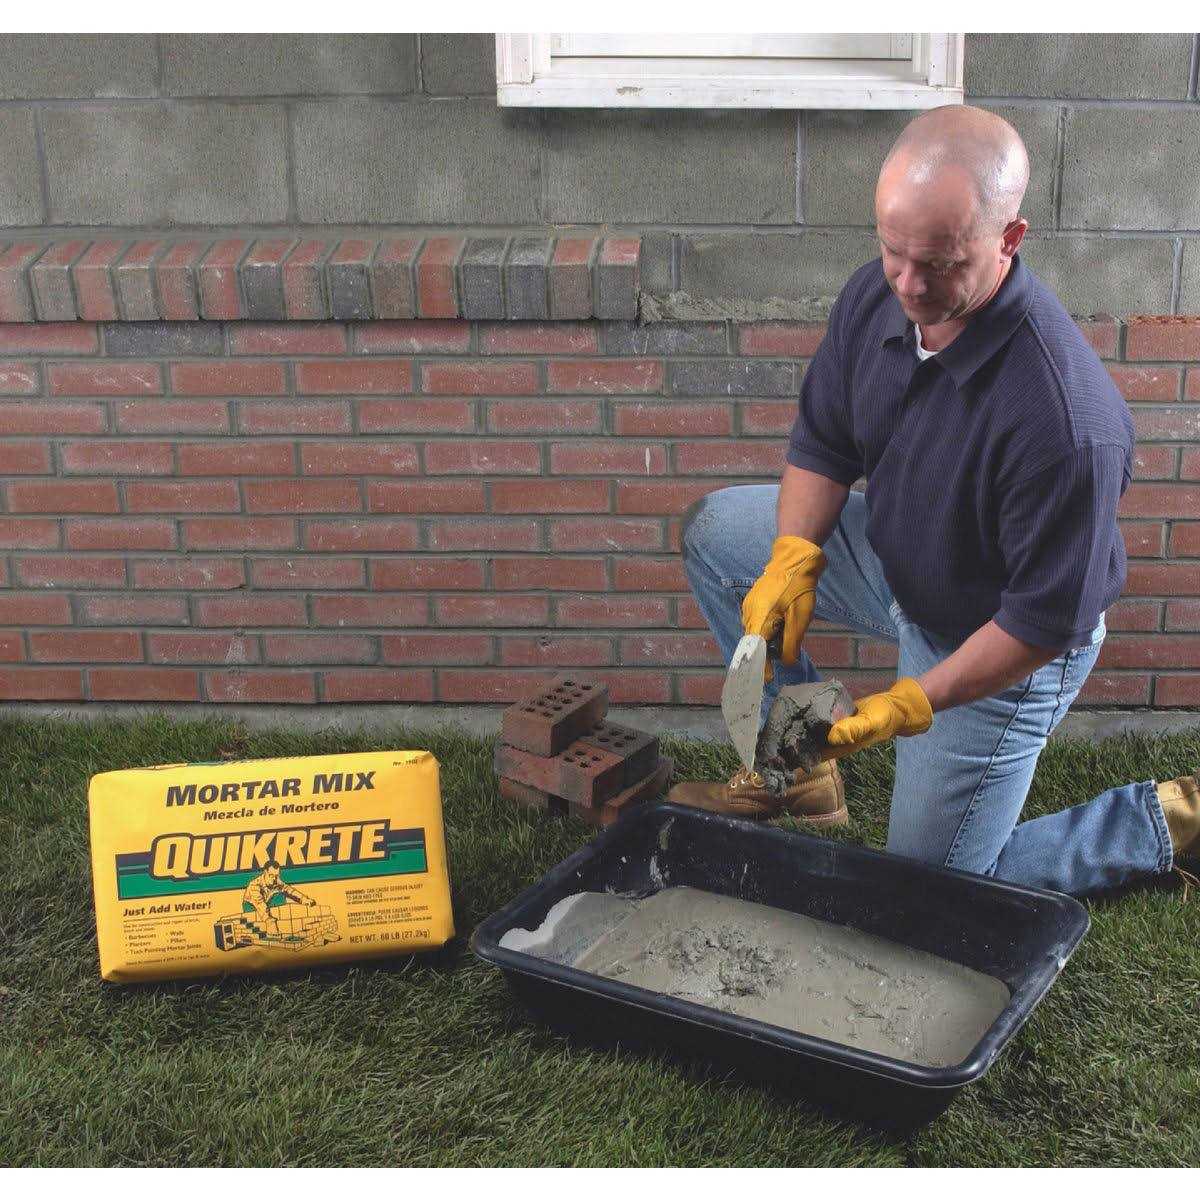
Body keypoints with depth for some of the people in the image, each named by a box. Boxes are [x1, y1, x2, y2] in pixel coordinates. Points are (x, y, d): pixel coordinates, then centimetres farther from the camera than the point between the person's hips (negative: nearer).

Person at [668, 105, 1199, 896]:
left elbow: (1047, 622, -29)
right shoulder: (876, 296, -18)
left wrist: (910, 704, -31)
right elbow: (823, 444, -2)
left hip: (1002, 646, -7)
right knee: (715, 532, 6)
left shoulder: (1067, 420, -39)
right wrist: (792, 560, -18)